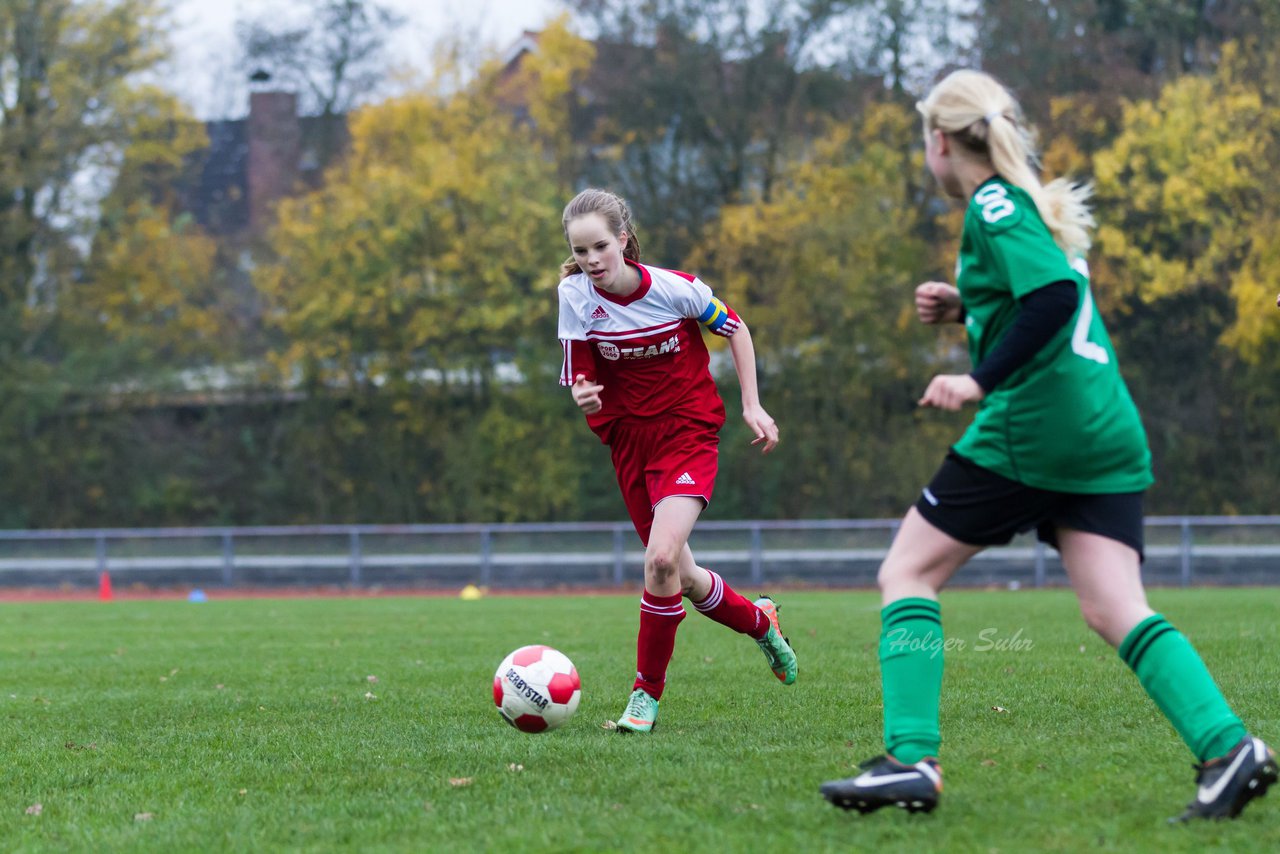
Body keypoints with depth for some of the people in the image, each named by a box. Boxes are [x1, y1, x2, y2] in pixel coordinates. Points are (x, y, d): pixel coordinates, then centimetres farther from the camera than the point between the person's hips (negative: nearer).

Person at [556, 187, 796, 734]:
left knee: (662, 558, -24)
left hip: (688, 433, -4)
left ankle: (647, 692, -9)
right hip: (628, 440, 4)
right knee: (680, 578, 10)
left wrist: (752, 405, 0)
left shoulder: (674, 288, -15)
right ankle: (760, 622, 41)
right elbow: (580, 378, -5)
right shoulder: (575, 295, -10)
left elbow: (734, 329, 3)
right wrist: (585, 397, -29)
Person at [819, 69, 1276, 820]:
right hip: (1108, 434, 8)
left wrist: (980, 382, -19)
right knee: (1118, 613, 1)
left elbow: (1056, 297, -21)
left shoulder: (994, 205, -6)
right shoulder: (1035, 205, 21)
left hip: (1030, 424, -8)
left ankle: (911, 760, -5)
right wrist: (964, 308, 20)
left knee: (907, 575, 3)